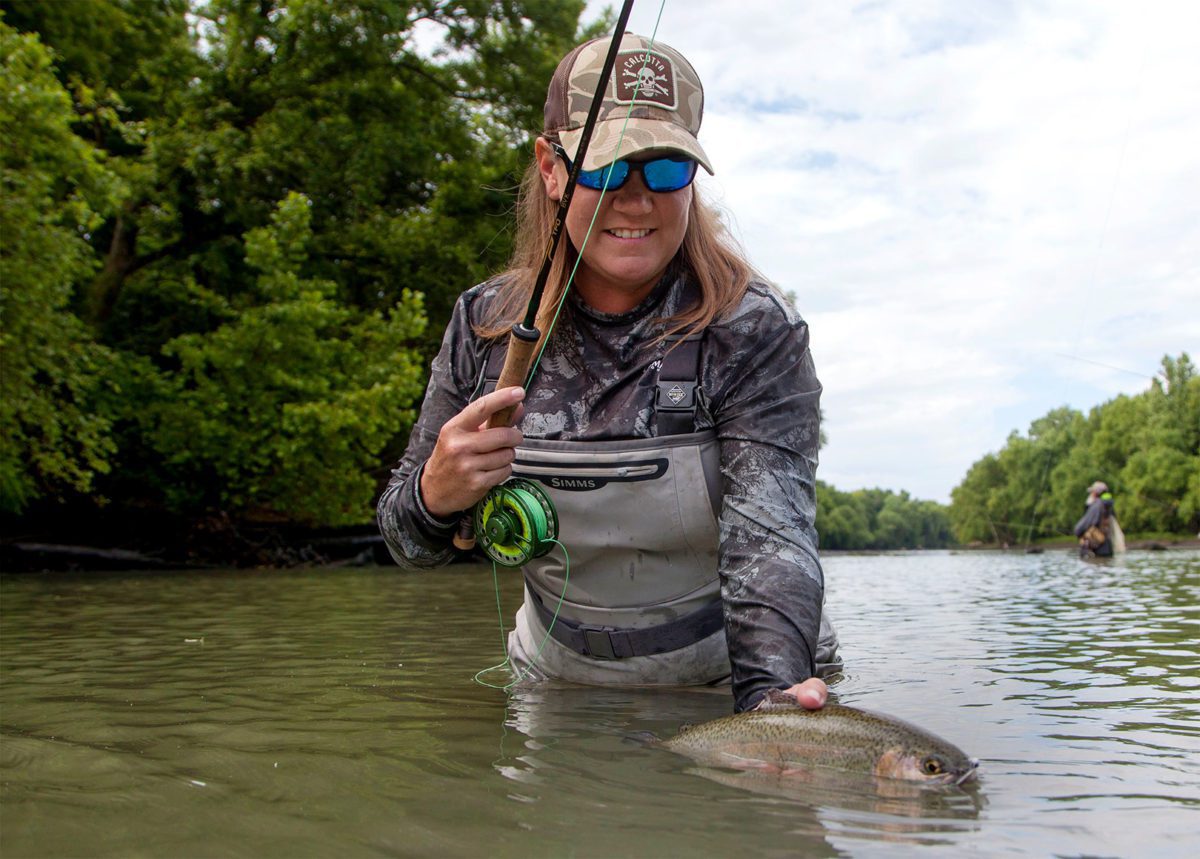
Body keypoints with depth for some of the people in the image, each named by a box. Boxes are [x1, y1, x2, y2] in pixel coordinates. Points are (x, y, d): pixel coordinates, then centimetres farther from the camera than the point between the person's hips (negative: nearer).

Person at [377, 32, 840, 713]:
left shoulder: (754, 331, -11)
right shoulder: (483, 327, -4)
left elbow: (769, 534, -23)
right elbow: (410, 546, 1)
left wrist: (770, 690, -40)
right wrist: (435, 497, -22)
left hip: (727, 685, -1)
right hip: (555, 683, 2)